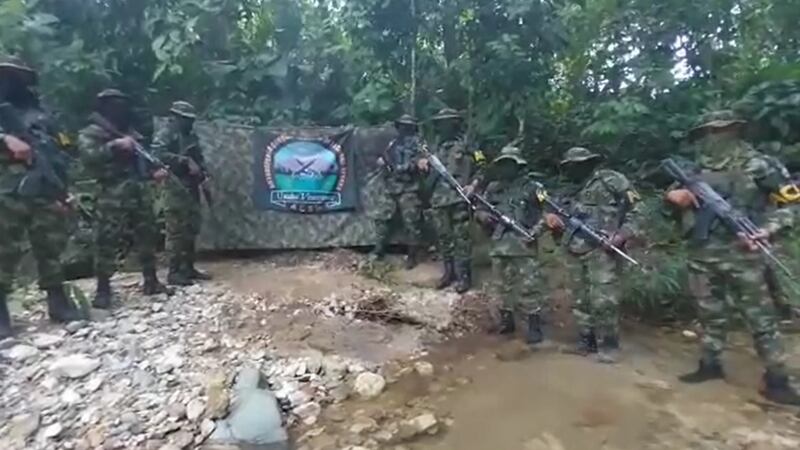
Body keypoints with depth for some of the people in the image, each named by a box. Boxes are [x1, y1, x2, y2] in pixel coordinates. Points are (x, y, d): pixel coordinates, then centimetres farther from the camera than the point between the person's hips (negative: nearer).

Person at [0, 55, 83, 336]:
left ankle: (58, 303, 13)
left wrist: (63, 193, 12)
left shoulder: (41, 116, 20)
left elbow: (58, 156, 18)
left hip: (46, 192, 3)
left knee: (51, 249, 5)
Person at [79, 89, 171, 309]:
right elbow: (88, 156, -15)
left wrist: (154, 172, 6)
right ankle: (103, 289, 4)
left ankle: (151, 282, 19)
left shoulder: (131, 133, 22)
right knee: (107, 242, -5)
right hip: (112, 196, -6)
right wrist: (115, 145, -22)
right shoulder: (91, 133, 2)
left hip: (140, 192, 7)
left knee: (148, 237, 9)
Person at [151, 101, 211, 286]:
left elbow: (199, 156, 21)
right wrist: (185, 161, -21)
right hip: (175, 187, -8)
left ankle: (188, 267, 19)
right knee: (176, 230, -7)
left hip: (191, 186, 8)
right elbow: (159, 154, -21)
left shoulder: (190, 135, 18)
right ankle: (174, 272, -2)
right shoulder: (165, 133, -5)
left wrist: (203, 172, 3)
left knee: (191, 228, 10)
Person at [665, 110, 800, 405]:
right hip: (702, 256, 4)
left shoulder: (756, 166, -1)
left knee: (760, 318, 1)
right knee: (711, 315, 13)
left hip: (741, 255, -4)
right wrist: (672, 195, -7)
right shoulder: (694, 172, 10)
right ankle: (710, 365, 25)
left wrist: (763, 232, -19)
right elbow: (673, 201, 18)